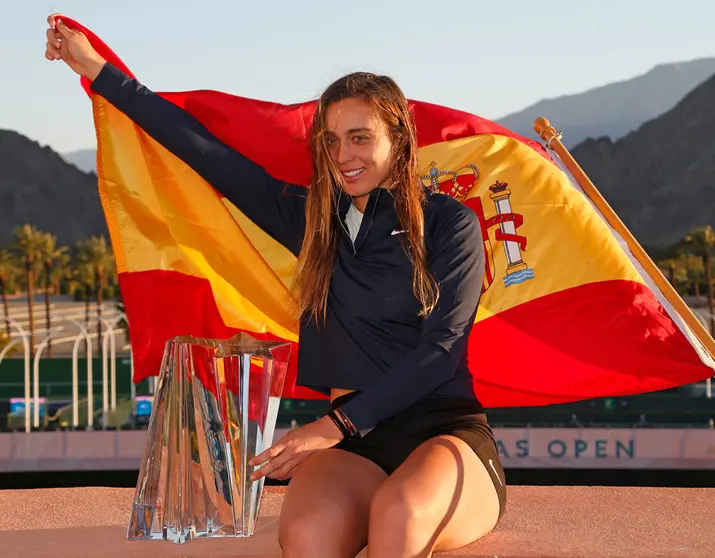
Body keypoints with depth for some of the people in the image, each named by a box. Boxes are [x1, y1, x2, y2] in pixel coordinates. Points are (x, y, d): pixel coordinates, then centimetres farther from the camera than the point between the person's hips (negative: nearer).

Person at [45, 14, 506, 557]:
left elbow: (441, 347, -5)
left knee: (398, 513, -39)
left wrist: (337, 423, -14)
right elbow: (210, 153, 19)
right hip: (355, 446, 3)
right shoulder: (314, 218, 16)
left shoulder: (450, 223, 4)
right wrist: (99, 70, 22)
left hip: (445, 432, -2)